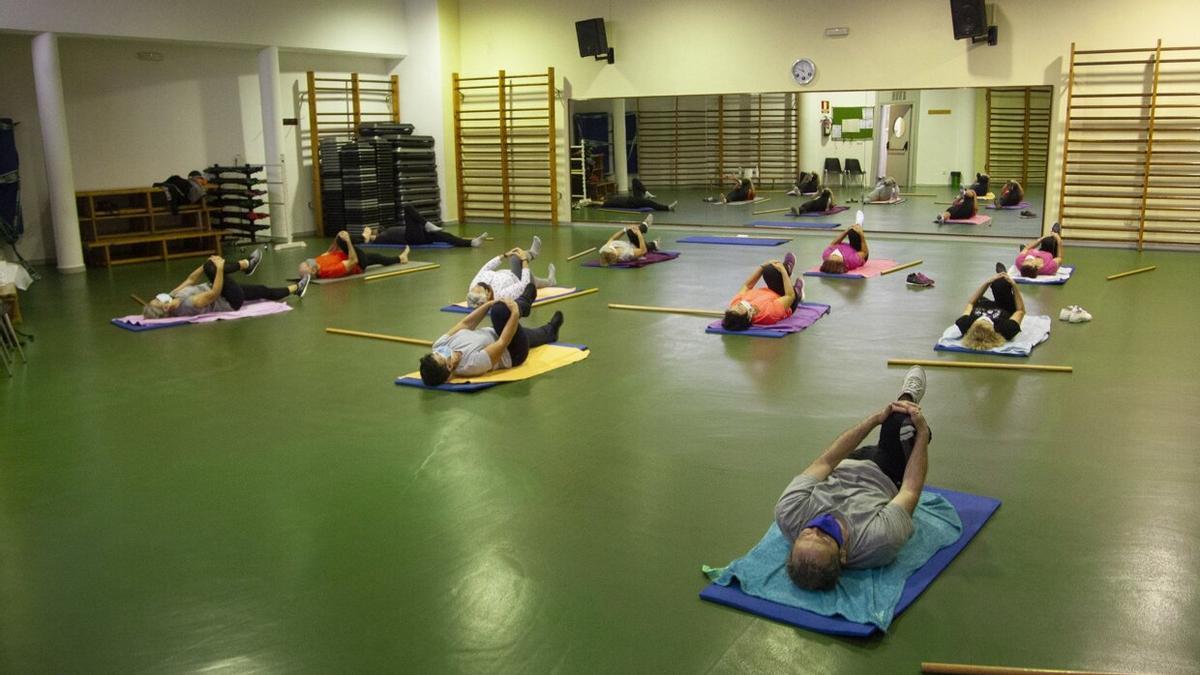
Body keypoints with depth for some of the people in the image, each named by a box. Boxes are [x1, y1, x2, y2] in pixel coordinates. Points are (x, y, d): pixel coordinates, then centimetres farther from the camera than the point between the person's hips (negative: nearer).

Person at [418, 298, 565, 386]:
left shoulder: (439, 345, -24)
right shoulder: (472, 363, -43)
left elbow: (465, 324, -14)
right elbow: (503, 343, -34)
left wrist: (490, 303, -13)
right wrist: (515, 313, -27)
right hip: (512, 353, -7)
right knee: (500, 310, -24)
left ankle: (550, 332, 61)